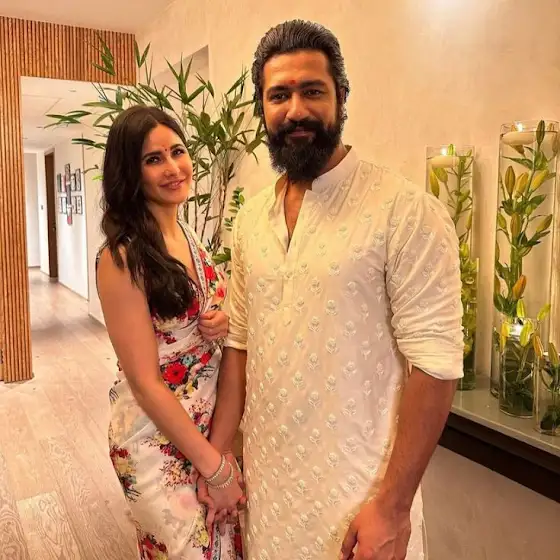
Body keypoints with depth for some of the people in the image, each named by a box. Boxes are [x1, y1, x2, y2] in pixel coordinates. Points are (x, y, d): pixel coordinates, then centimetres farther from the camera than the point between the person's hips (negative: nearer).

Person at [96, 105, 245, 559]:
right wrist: (214, 465, -16)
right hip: (158, 437, -7)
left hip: (213, 424, 7)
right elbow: (145, 382, -20)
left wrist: (224, 324, -9)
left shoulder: (190, 237, 1)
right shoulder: (123, 257, -21)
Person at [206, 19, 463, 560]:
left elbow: (435, 362, -17)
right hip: (264, 475, 6)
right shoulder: (250, 218, 4)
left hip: (356, 488, -5)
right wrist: (216, 453, 5)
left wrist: (394, 504, -17)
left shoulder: (405, 209, -16)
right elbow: (239, 342, 8)